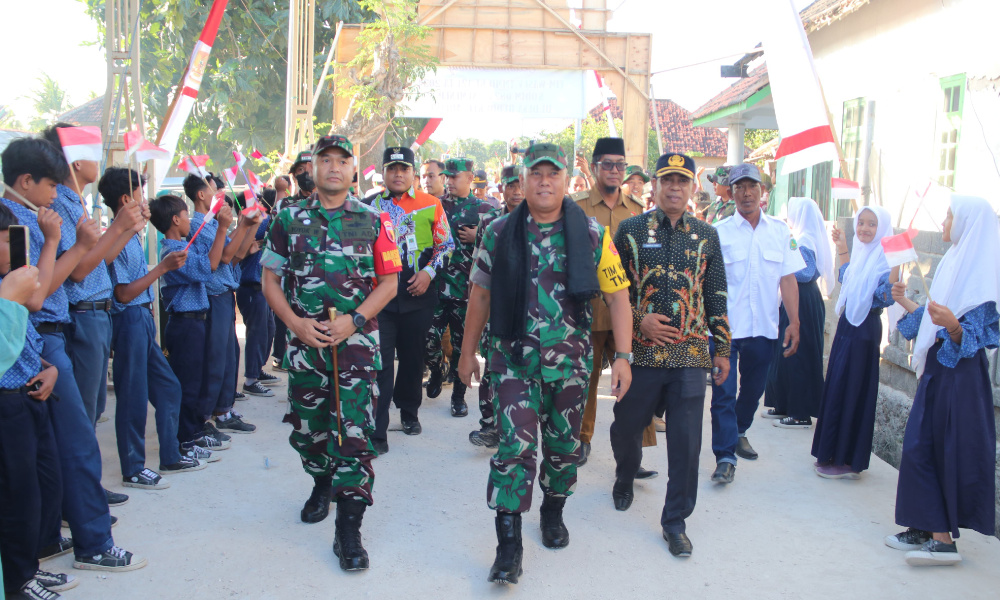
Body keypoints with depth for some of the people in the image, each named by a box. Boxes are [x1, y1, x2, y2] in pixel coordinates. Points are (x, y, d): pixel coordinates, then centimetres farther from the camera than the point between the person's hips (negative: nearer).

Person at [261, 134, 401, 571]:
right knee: (305, 428, 13)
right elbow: (271, 279, 8)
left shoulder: (372, 221, 3)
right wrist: (296, 323, -7)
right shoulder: (289, 220, 7)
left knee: (354, 433, -7)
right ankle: (323, 482, 43)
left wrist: (353, 320, -12)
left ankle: (348, 530, -1)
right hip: (305, 341, 3)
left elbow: (389, 280, 1)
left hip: (356, 341, -2)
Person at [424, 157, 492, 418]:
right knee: (429, 337, -1)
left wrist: (477, 238, -12)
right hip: (437, 285, 2)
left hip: (466, 287, -2)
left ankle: (459, 395, 17)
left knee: (462, 343, 4)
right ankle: (437, 371, 30)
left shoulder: (484, 210, 3)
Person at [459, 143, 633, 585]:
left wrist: (623, 356, -7)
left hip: (571, 360, 1)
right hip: (515, 358, -1)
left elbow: (617, 295, -1)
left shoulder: (593, 234, -2)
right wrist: (468, 352, 9)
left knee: (564, 444, 14)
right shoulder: (499, 233, 0)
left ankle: (553, 513, 39)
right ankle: (508, 543, 1)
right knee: (515, 445, -8)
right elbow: (481, 294, 8)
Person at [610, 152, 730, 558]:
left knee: (686, 442, 0)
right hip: (640, 352, 0)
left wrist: (722, 348, 9)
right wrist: (638, 320, -10)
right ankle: (625, 478, 46)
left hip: (691, 356, 1)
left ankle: (675, 521, 14)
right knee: (627, 426, 14)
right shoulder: (631, 230, 3)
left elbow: (716, 295, 11)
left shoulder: (706, 236, 8)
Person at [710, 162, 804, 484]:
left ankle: (740, 433, 40)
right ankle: (725, 456, 3)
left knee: (753, 388, 17)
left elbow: (788, 279, 6)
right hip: (725, 327, -3)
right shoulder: (719, 232, -2)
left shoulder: (780, 231, 6)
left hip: (764, 327, 3)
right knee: (723, 392, -4)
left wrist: (794, 322, 1)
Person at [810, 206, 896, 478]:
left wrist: (897, 266, -36)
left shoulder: (884, 258, -14)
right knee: (837, 387, 13)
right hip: (847, 324, 9)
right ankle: (834, 454, 23)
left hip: (864, 330, -9)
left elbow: (886, 297, -25)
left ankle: (848, 461, 6)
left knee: (851, 391, -3)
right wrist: (842, 249, 28)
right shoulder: (861, 253, 11)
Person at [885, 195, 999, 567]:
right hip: (935, 370, 9)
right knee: (921, 446, 9)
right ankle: (927, 529, 17)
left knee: (950, 451, -5)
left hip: (959, 375, -9)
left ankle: (945, 540, 2)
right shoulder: (953, 264, 13)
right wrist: (905, 303, 24)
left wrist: (953, 325, -38)